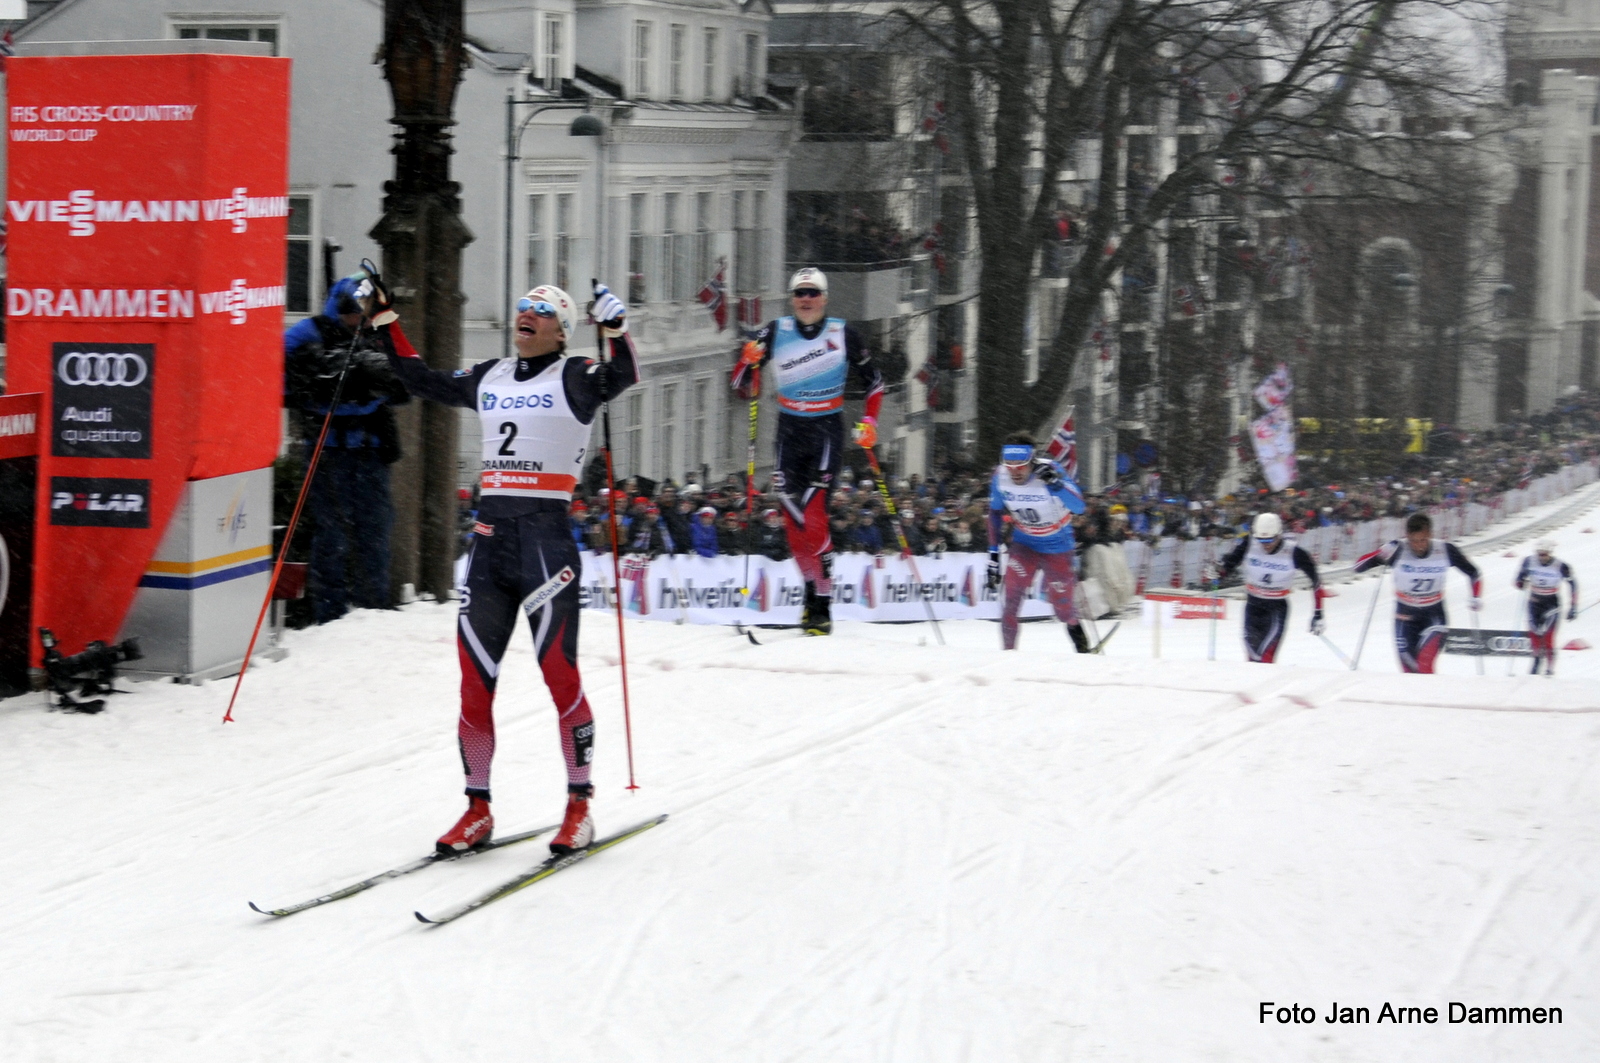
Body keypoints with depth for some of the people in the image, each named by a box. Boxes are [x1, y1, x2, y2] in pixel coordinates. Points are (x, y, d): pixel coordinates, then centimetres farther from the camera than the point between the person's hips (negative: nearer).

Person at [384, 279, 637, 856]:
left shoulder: (574, 378, 1)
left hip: (547, 538, -6)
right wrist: (385, 321, 27)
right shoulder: (488, 379, 18)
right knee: (473, 679, 3)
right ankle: (477, 809, 11)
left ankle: (579, 806, 4)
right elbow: (422, 381, 29)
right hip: (490, 536, 6)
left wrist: (615, 327, -34)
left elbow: (622, 376, -18)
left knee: (559, 674, -6)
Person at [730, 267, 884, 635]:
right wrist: (749, 360, -17)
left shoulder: (842, 334, -1)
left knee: (813, 514, -15)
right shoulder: (776, 333, 2)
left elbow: (873, 380, 11)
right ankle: (812, 588, 16)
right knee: (792, 516, -1)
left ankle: (822, 605, -12)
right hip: (790, 430, 3)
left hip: (827, 430, -3)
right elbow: (743, 388, 2)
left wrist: (869, 421, -2)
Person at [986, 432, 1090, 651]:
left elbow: (1078, 506, -34)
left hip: (1057, 546, -2)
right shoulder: (1000, 477, -15)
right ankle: (1007, 650, -16)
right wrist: (993, 554, -1)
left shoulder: (1048, 471, -26)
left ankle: (1076, 631, 37)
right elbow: (995, 514, 1)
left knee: (1062, 605, 6)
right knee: (1012, 594, -20)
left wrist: (1055, 483, -50)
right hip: (1024, 543, 2)